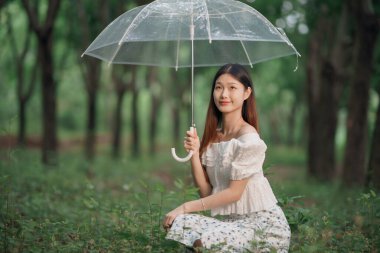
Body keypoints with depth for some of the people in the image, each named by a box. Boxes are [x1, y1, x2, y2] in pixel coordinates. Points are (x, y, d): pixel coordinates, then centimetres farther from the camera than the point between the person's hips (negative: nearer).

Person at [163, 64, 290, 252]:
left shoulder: (249, 139, -14)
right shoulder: (212, 135, 7)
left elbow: (234, 192, -16)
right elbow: (205, 190, 3)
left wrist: (186, 207, -12)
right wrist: (194, 153, -10)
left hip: (262, 222, -6)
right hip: (228, 219, 6)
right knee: (177, 223, -20)